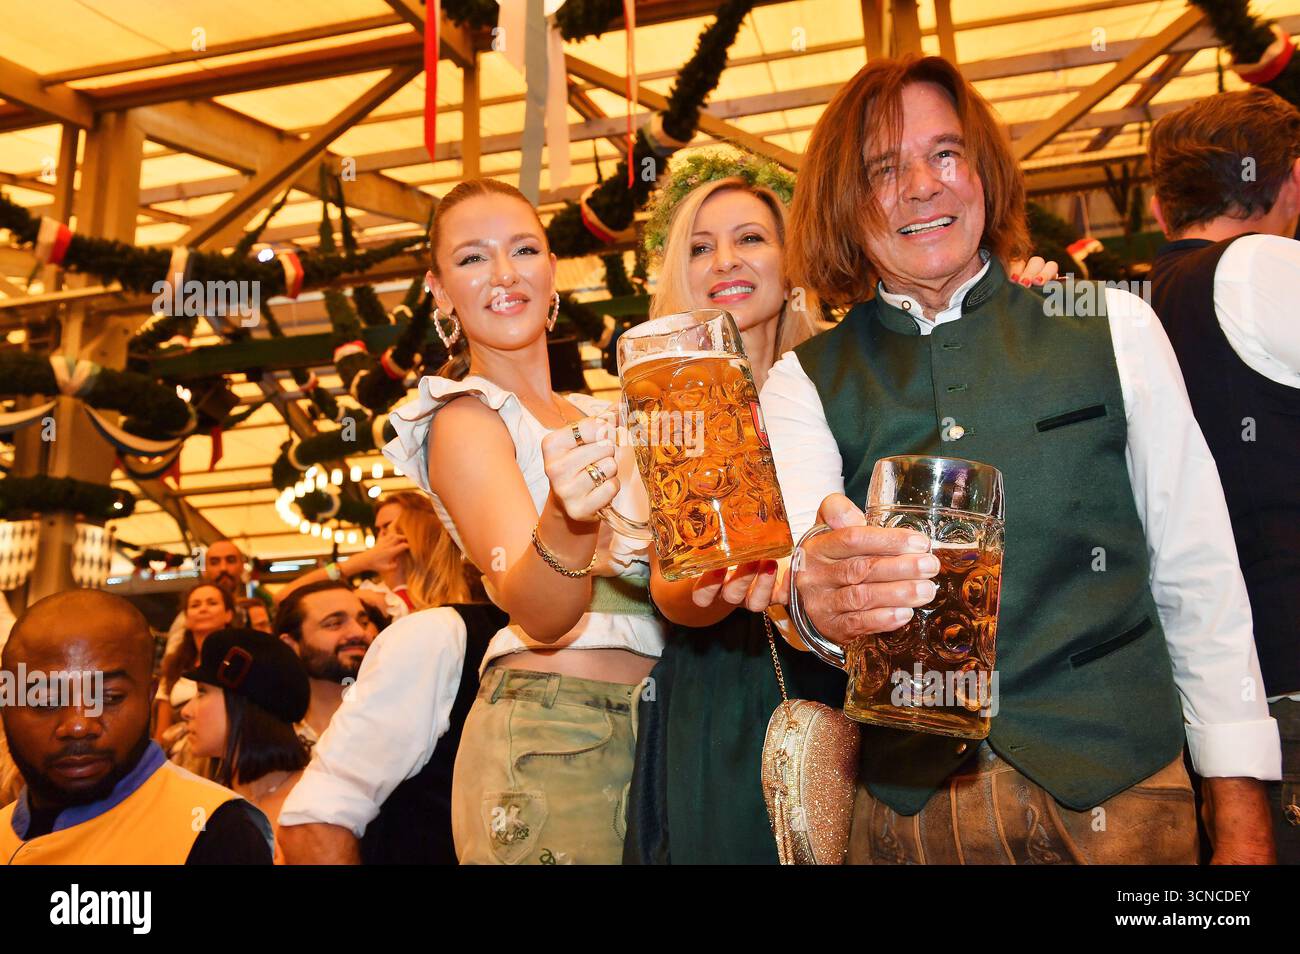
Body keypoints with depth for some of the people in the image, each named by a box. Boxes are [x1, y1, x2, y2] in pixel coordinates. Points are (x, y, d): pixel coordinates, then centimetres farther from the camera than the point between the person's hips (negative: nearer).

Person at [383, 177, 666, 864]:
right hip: (548, 744, -7)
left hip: (639, 730, 7)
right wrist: (566, 522, -42)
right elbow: (539, 615, -23)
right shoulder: (465, 420, -8)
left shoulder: (592, 417, 15)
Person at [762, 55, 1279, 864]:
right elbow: (801, 567, -13)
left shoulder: (1112, 329, 3)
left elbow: (1197, 577, 3)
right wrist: (822, 596, -37)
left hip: (1118, 788, 0)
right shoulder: (807, 383, 3)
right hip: (906, 803, 0)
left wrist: (1241, 814, -1)